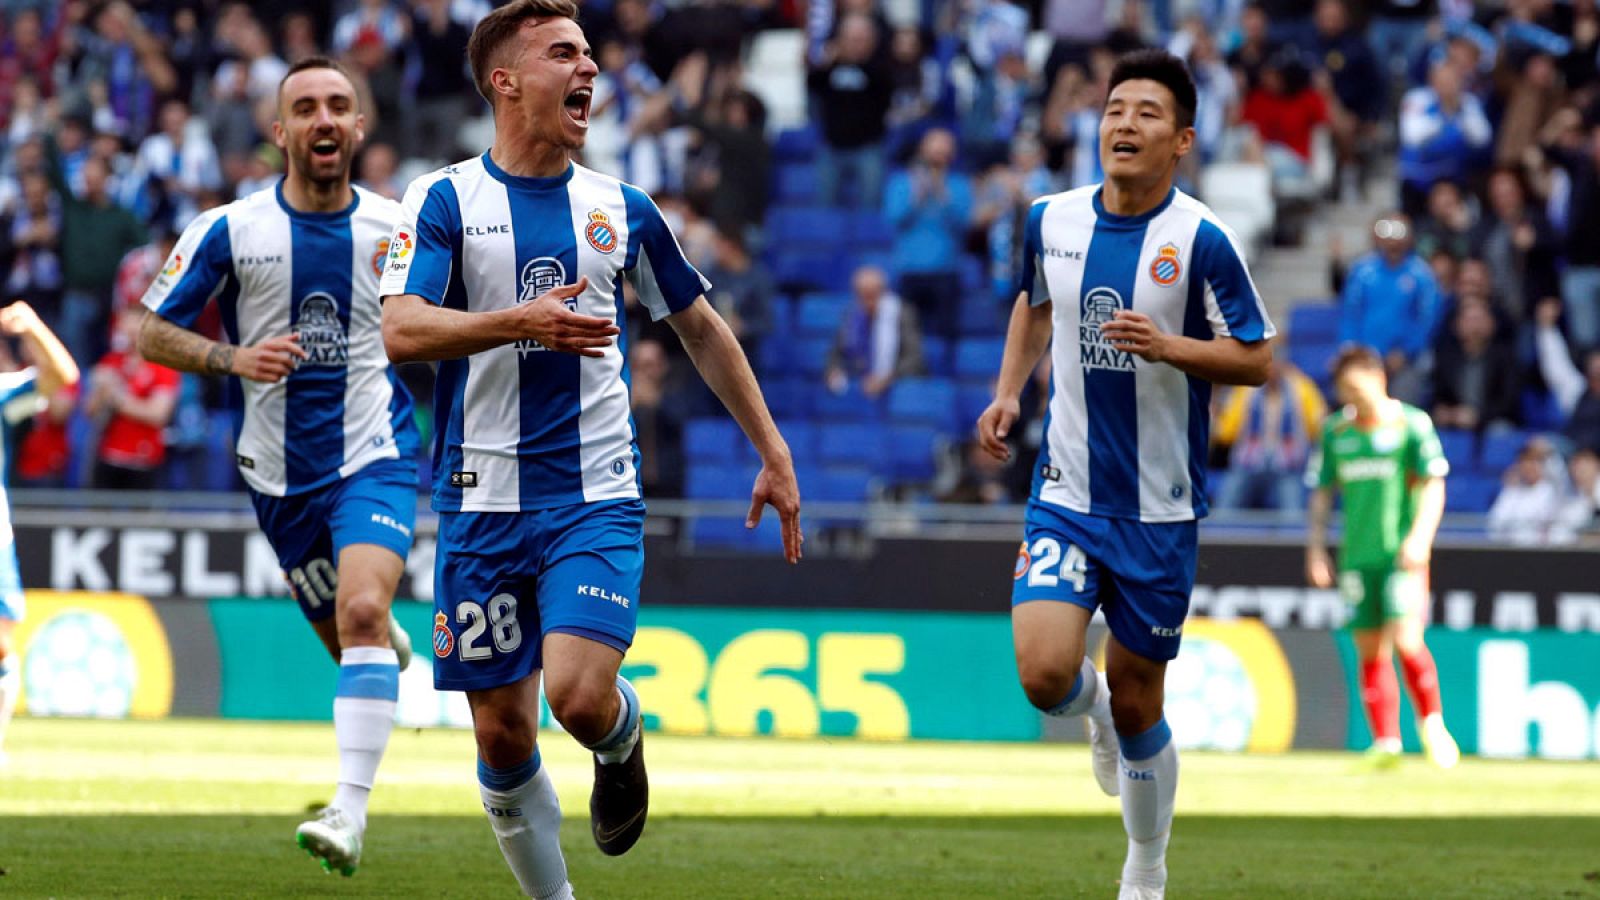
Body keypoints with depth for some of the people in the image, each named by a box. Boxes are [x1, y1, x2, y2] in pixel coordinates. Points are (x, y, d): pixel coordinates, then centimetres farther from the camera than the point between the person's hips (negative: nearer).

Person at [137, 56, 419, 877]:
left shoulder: (396, 228, -3)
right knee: (350, 637, 12)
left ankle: (351, 811, -28)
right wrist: (233, 359, -18)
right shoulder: (229, 230, -6)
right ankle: (392, 646, 53)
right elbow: (153, 333, -1)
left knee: (362, 609, -24)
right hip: (279, 471, 2)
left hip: (374, 460, -2)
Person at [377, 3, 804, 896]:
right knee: (502, 735, 2)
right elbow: (401, 330, -14)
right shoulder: (447, 199, -1)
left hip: (596, 497, 0)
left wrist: (774, 452, 18)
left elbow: (702, 327, 19)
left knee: (579, 693, -19)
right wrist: (521, 322, -28)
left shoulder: (621, 209, 8)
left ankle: (623, 738, 16)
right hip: (484, 502, 0)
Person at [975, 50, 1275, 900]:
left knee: (1135, 703, 5)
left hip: (1160, 505, -2)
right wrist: (1008, 392, 8)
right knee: (1044, 675, -17)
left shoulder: (1201, 240, -12)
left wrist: (1167, 346, -24)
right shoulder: (1052, 219, 0)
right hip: (1066, 491, 2)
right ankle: (1095, 713, 22)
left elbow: (1256, 357, -8)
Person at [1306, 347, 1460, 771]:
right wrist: (1316, 547, 7)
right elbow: (1322, 493, 16)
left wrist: (1420, 537, -17)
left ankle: (1432, 723, 2)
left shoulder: (1412, 424, -2)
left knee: (1406, 639, -16)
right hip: (1357, 556, 4)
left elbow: (1434, 485, -5)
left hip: (1402, 554, -4)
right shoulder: (1335, 431, 10)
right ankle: (1386, 741, 8)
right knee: (1370, 651, 3)